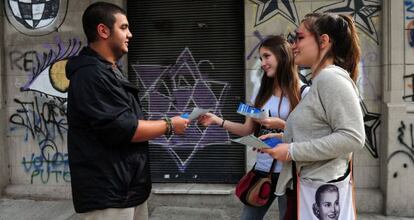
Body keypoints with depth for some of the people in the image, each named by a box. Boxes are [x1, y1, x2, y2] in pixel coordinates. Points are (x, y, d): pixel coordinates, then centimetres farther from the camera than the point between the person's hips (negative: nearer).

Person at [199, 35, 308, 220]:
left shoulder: (302, 93, -8)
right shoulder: (263, 92, 9)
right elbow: (247, 129, 7)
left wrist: (281, 125, -22)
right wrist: (218, 121, -4)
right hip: (262, 168, 6)